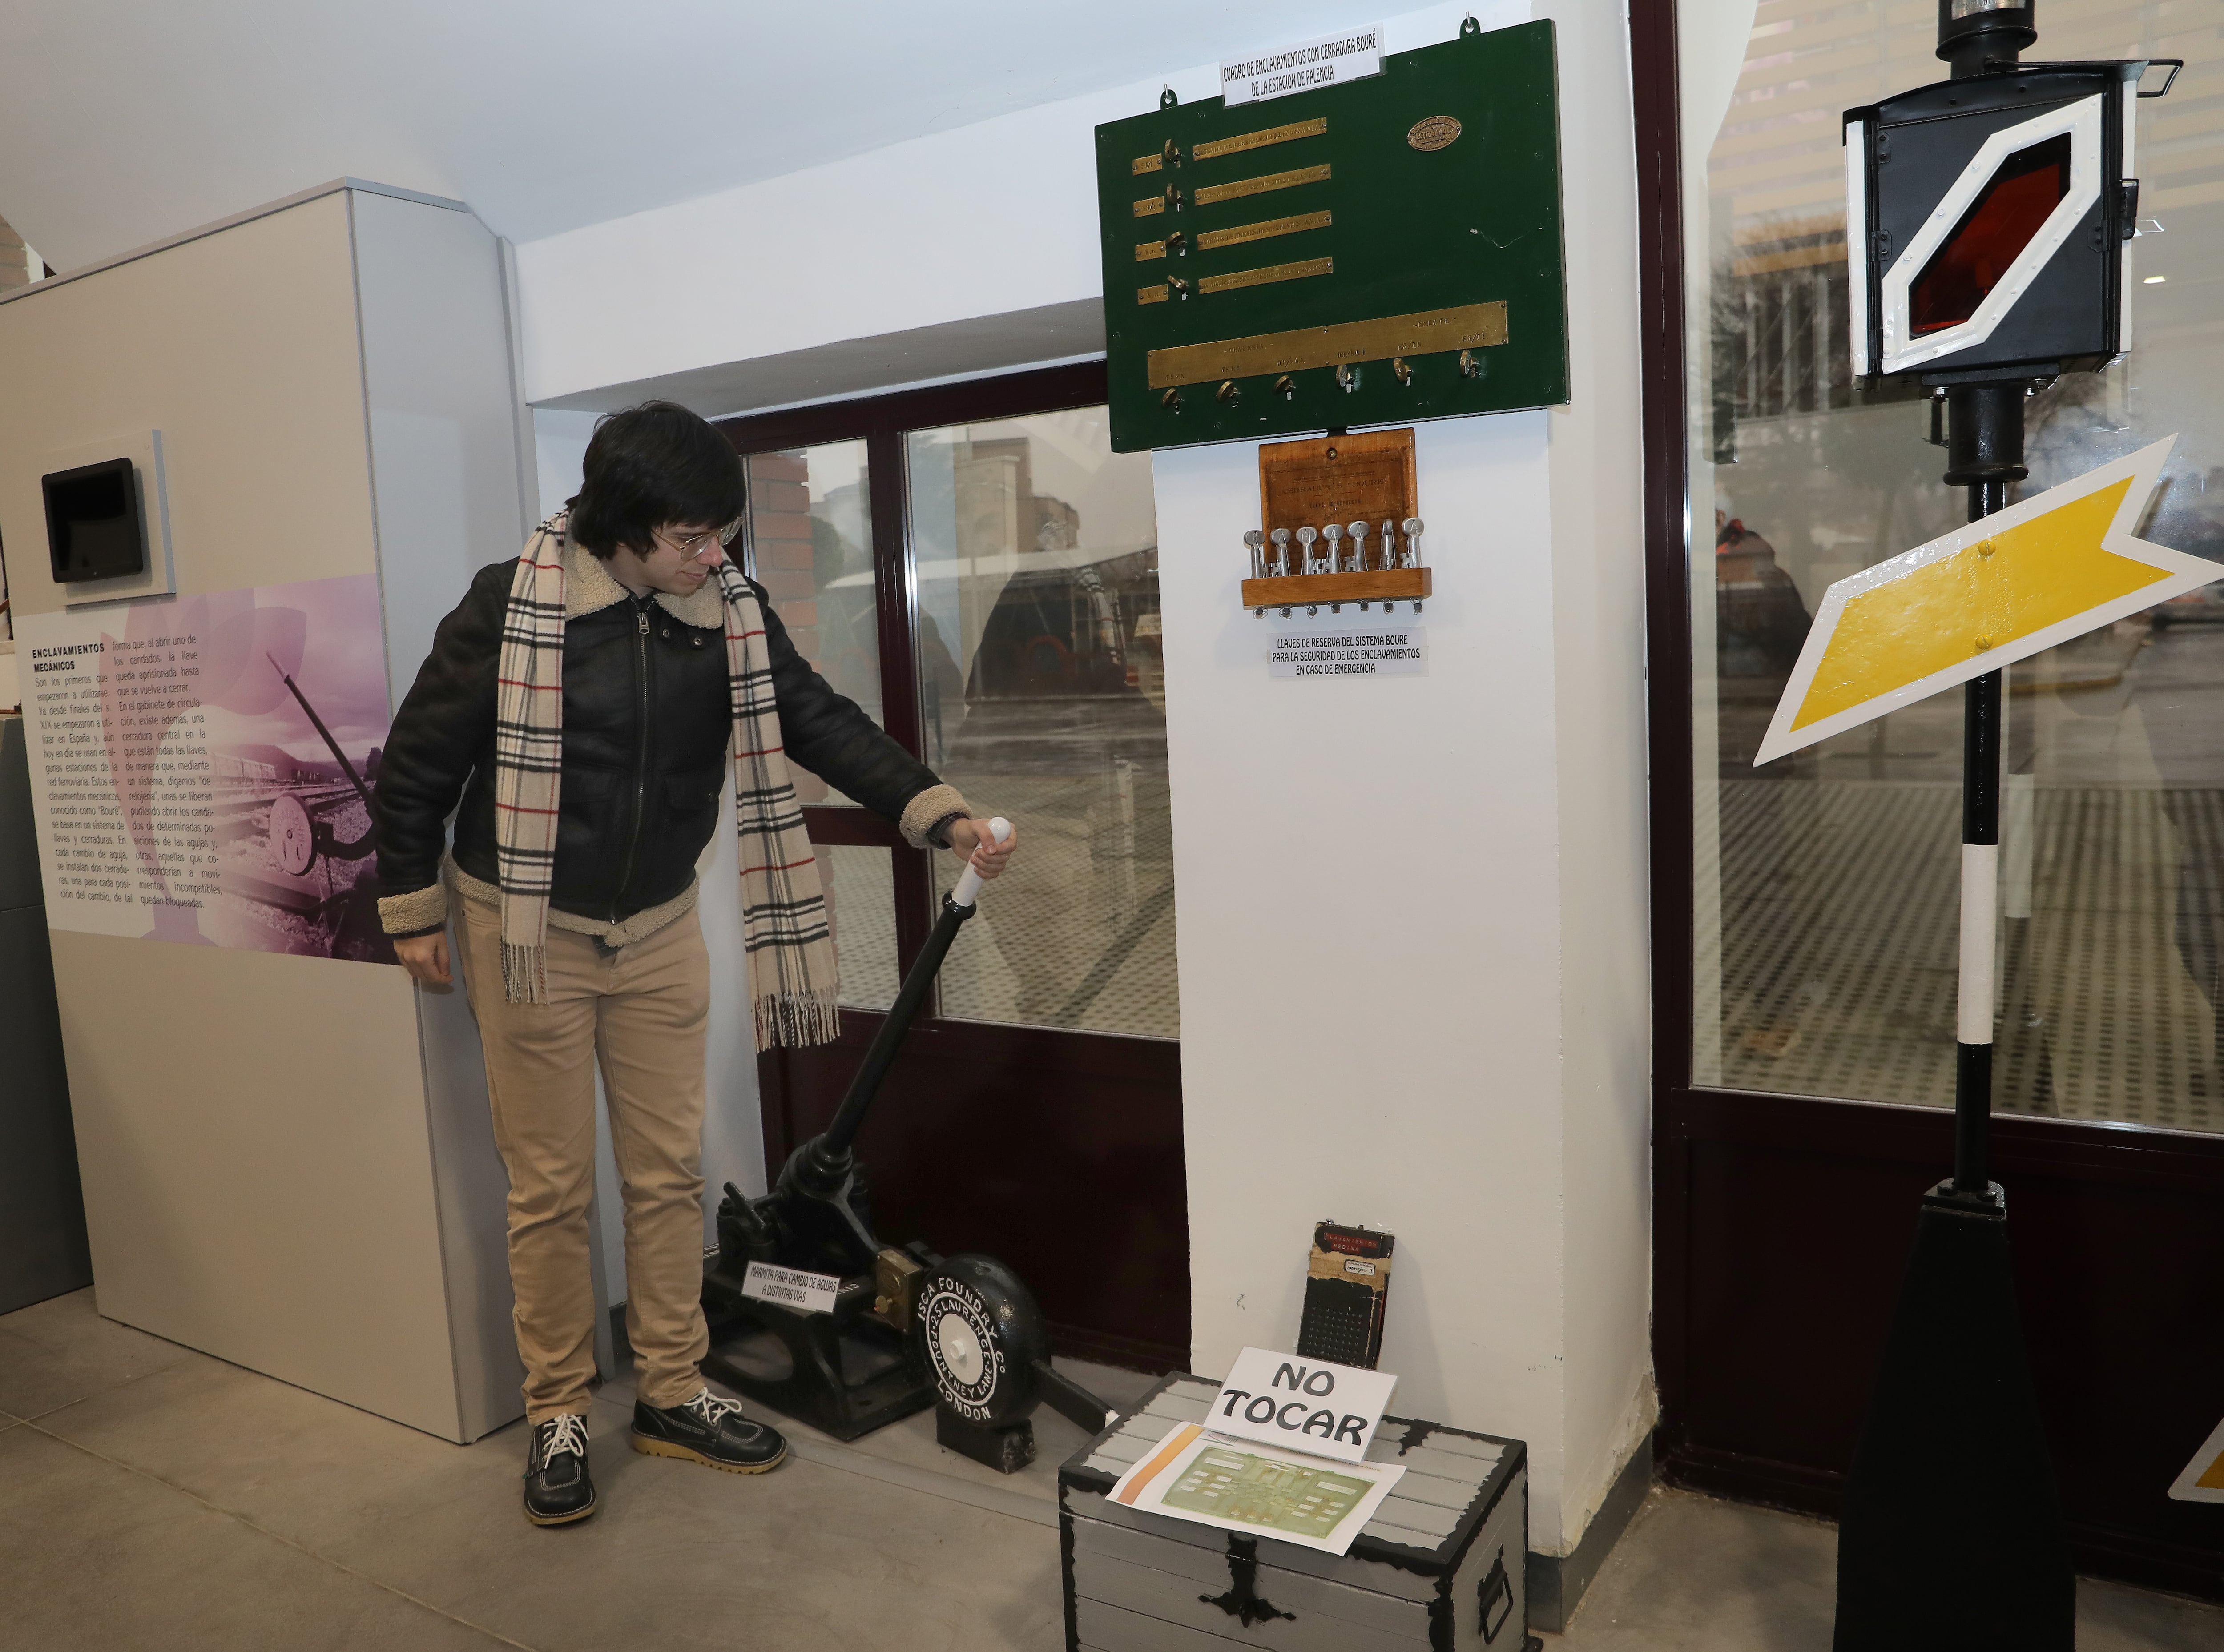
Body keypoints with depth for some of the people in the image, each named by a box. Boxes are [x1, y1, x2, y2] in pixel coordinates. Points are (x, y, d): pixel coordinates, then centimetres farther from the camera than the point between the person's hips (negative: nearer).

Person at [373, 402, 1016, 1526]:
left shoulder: (731, 611, -7)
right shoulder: (512, 608, -18)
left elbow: (818, 722, -8)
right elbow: (420, 757, -8)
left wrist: (943, 815, -21)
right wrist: (413, 910, -2)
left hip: (659, 927, 4)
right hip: (527, 931, -4)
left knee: (670, 1170, 10)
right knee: (550, 1184, 5)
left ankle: (672, 1394, 26)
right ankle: (558, 1413, 24)